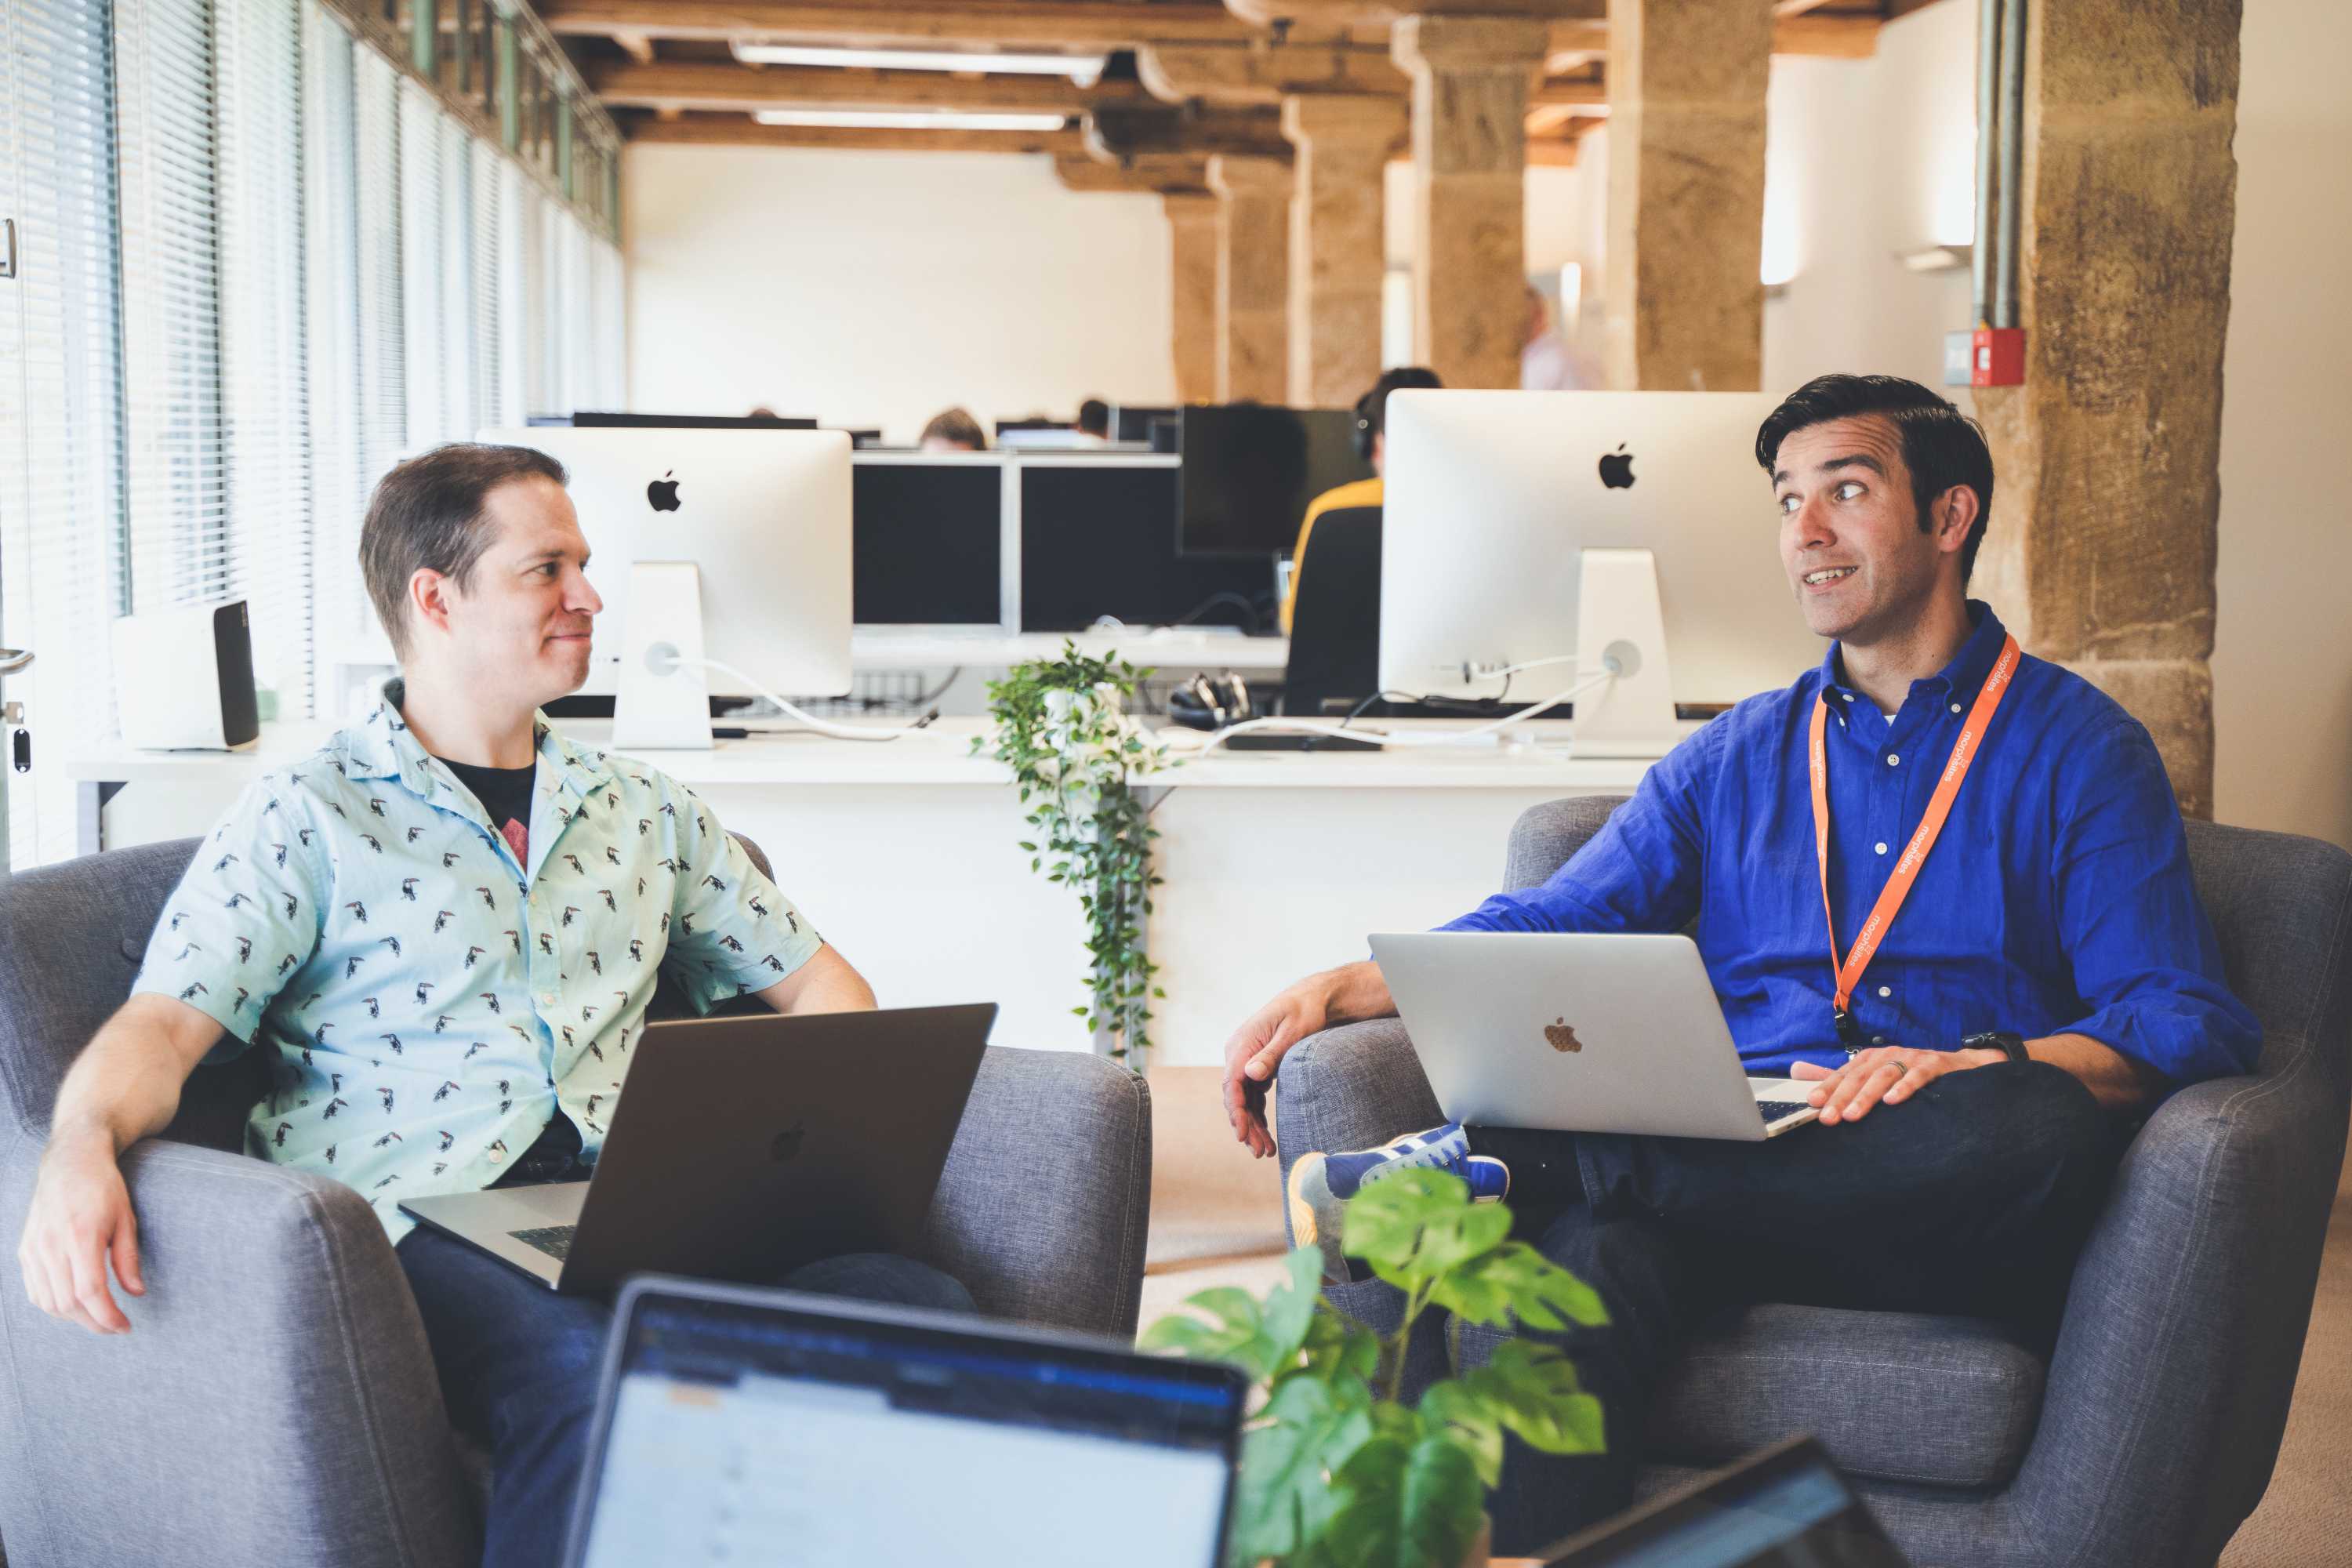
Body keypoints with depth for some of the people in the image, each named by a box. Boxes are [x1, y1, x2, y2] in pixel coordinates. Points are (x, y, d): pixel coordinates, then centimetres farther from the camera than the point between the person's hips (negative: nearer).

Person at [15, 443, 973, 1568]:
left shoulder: (644, 811, 24)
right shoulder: (304, 816, 9)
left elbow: (812, 976, 29)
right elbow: (167, 1023, -2)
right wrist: (81, 1150, -26)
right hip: (420, 1221, -4)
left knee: (918, 1305, -26)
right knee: (587, 1376, -40)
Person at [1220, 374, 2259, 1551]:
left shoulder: (2078, 749, 11)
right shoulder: (1734, 758, 25)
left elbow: (2183, 1024, -1)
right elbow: (1547, 928, 19)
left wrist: (1975, 1065, -21)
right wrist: (1341, 987, 1)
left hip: (1947, 1229, -1)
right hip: (1727, 1171, 2)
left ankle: (1506, 1163, -32)